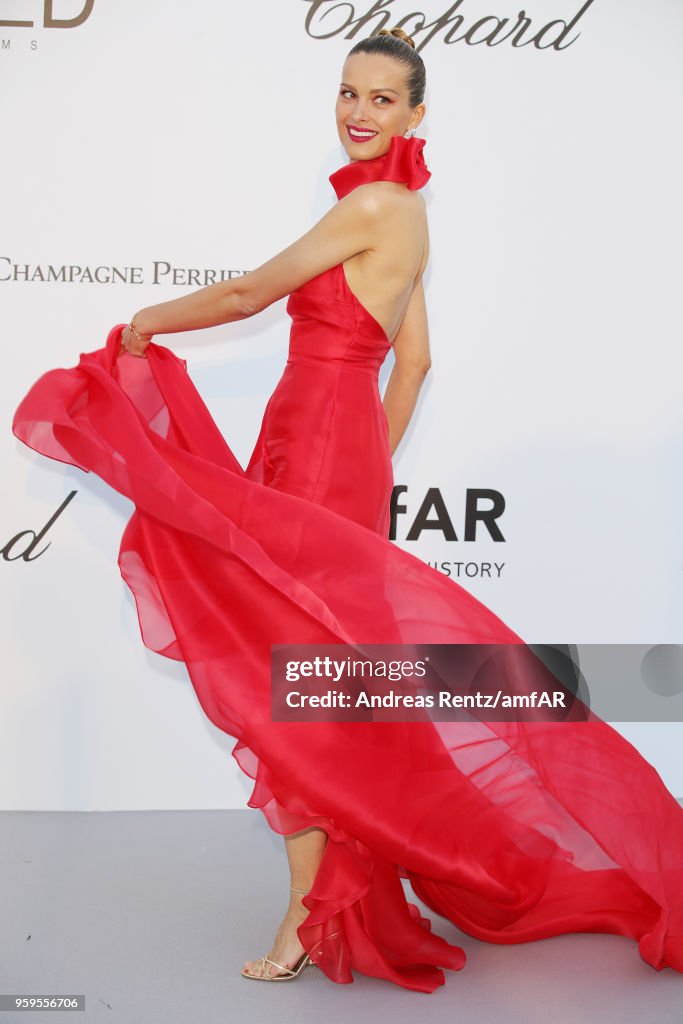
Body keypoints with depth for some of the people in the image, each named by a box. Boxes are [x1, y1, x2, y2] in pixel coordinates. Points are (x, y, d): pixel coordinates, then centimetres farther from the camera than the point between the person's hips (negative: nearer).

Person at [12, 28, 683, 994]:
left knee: (293, 661, -4)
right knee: (332, 660, 15)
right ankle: (350, 886, 30)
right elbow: (414, 359, 19)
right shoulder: (406, 213, 17)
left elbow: (249, 293, -8)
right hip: (348, 444, 9)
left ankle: (311, 910, 6)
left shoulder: (373, 203, -12)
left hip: (318, 448, -9)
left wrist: (150, 322, 7)